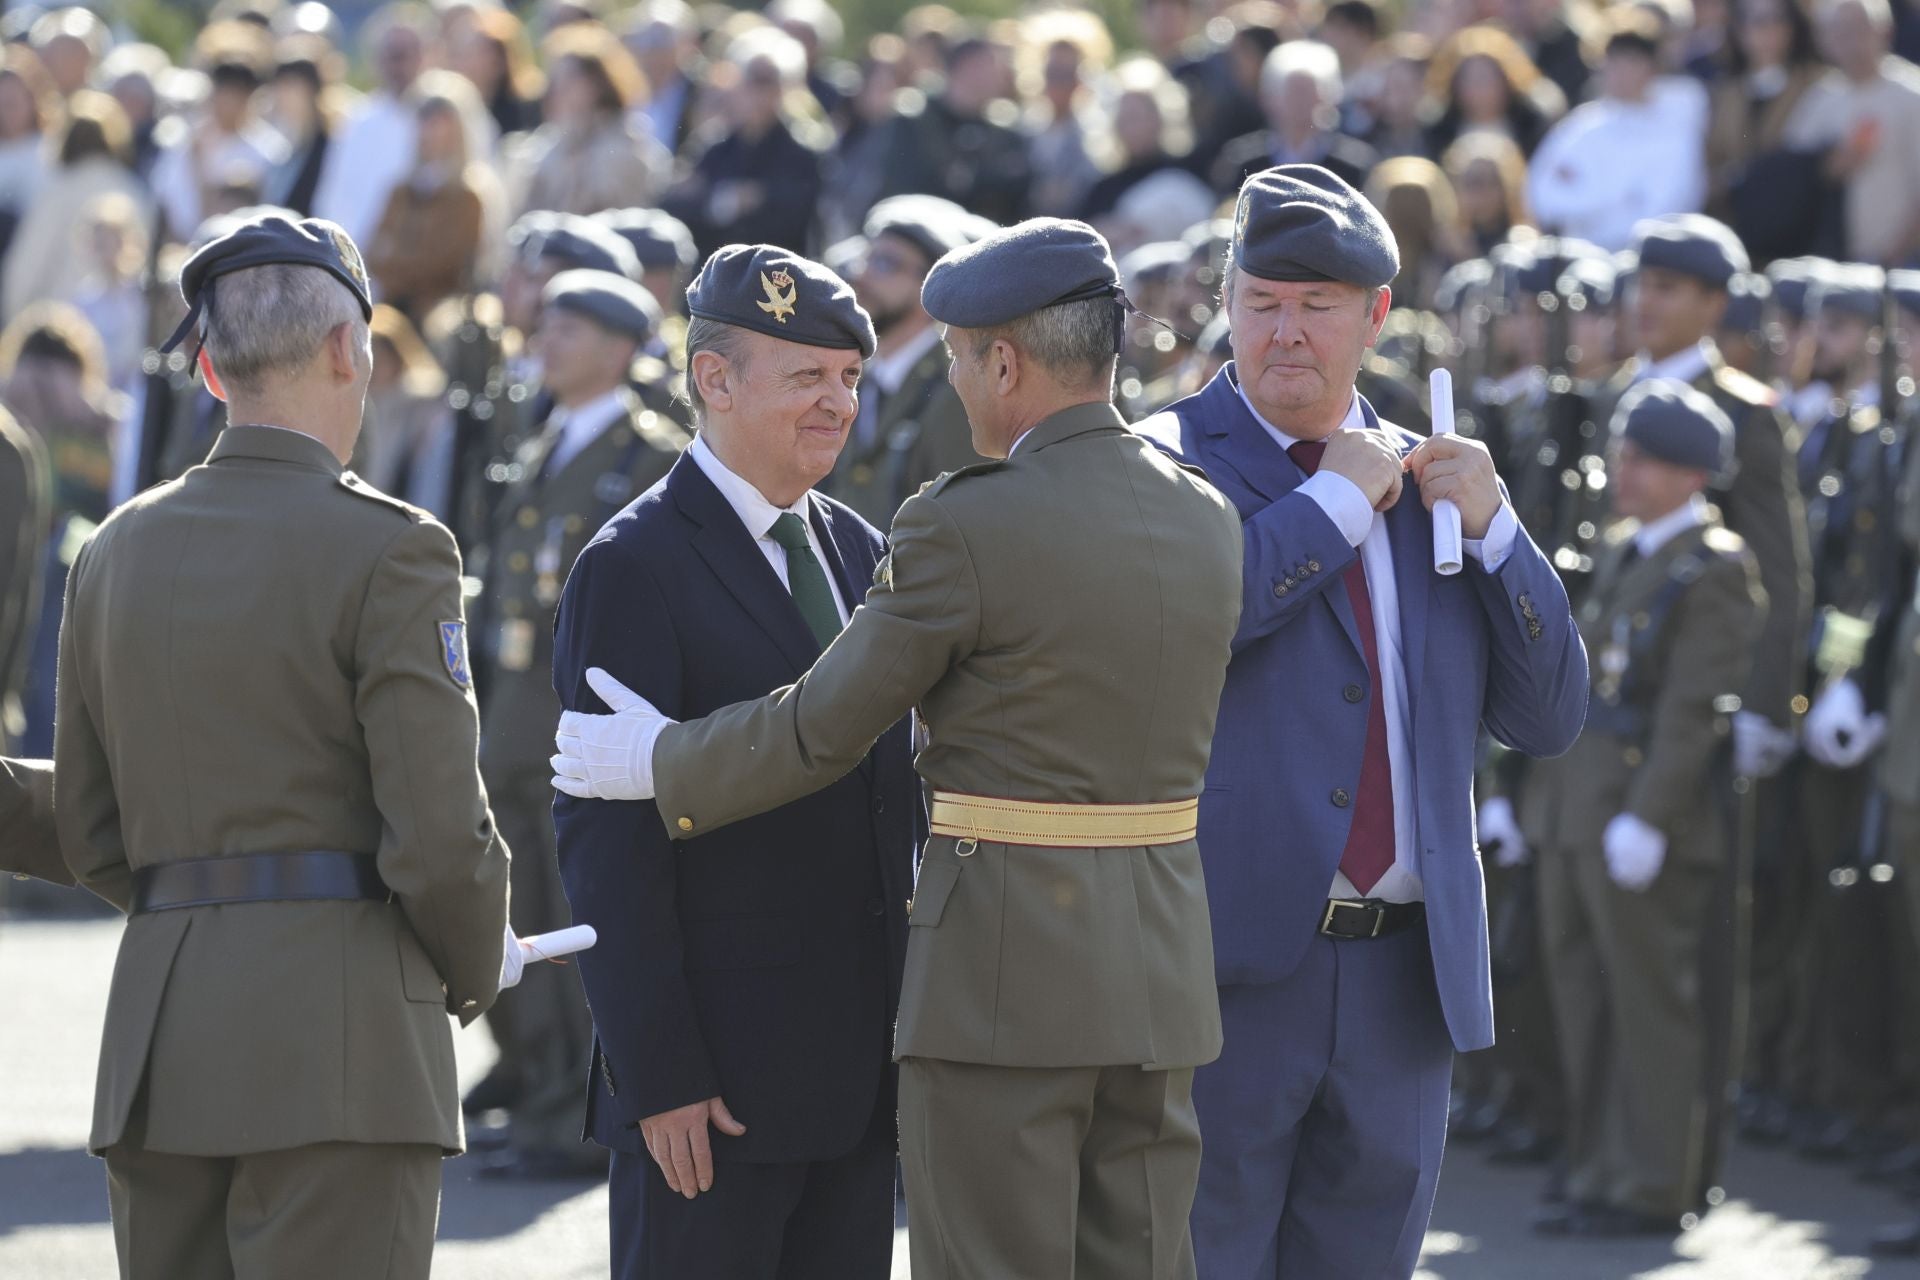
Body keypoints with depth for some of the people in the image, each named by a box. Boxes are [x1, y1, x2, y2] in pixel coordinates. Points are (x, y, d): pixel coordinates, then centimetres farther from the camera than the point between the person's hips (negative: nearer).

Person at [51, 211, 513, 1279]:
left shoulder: (116, 552, 12)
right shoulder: (387, 550, -8)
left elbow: (90, 837, 15)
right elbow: (440, 834, -11)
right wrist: (477, 972, 7)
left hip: (156, 1033, 6)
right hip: (340, 1036, -6)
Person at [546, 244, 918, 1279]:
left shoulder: (858, 553, 13)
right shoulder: (635, 569, -10)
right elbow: (608, 840, -14)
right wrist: (659, 1076, -18)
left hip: (860, 1072, 7)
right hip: (712, 1078, -7)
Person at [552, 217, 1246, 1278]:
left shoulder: (965, 527, -13)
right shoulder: (1206, 520, 7)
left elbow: (820, 732, -5)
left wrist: (658, 762, 12)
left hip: (1001, 978, -6)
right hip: (1162, 983, 6)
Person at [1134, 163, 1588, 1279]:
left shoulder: (1430, 486, 14)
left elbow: (1551, 719, 11)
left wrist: (1492, 526, -2)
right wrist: (1336, 499, -12)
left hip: (1405, 979, 5)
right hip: (1232, 968, -5)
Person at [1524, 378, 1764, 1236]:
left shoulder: (1713, 570, -11)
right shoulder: (1623, 552, 16)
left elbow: (1693, 709, -16)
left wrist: (1647, 819, -21)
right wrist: (1545, 795, 17)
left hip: (1645, 818, -9)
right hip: (1575, 811, 9)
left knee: (1650, 1002, -4)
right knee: (1584, 996, 10)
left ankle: (1656, 1191, 1)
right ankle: (1598, 1182, 17)